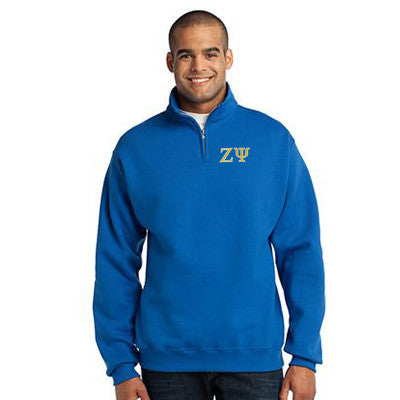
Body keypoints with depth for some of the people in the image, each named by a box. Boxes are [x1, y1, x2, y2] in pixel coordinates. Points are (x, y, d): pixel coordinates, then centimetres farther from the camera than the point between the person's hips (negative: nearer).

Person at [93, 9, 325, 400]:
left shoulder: (273, 139, 1)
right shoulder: (135, 148, 1)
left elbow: (301, 251, 1)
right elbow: (116, 261, 3)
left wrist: (305, 356, -3)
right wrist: (121, 364, -1)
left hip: (255, 355, 0)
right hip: (166, 359, 0)